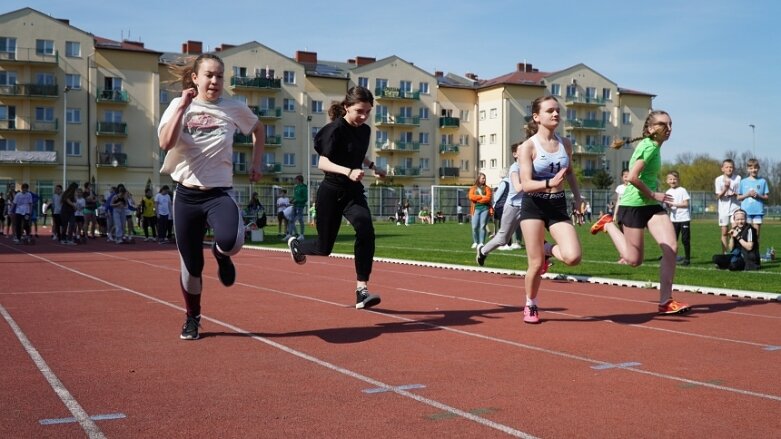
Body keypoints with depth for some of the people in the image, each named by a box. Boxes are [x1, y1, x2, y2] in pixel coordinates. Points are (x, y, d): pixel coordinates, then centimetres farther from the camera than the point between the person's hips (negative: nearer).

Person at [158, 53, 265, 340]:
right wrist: (183, 106, -18)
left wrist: (256, 163, 11)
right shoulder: (179, 105, -1)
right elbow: (166, 143, -17)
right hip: (187, 195, 1)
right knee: (191, 265, 6)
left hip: (220, 192, -1)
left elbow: (258, 129, 19)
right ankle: (192, 319, 32)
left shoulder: (234, 108, 0)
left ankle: (221, 255, 8)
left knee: (232, 242, -32)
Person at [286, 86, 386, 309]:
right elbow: (322, 162, -28)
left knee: (366, 229, -24)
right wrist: (348, 172, -42)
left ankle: (361, 290, -21)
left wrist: (372, 166, 10)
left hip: (353, 192, 5)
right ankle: (295, 244, 45)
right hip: (331, 192, -5)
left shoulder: (365, 130, 3)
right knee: (324, 247, 8)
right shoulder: (336, 129, -17)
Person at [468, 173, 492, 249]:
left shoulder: (487, 188, 10)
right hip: (476, 209, 1)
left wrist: (477, 199, -4)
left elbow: (488, 198, -4)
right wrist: (482, 196, -7)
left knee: (482, 226, -3)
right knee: (474, 227, -4)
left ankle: (481, 243, 1)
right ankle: (475, 242, 10)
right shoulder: (473, 188, 12)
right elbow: (471, 197, -4)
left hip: (485, 208, -1)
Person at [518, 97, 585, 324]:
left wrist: (577, 198, 12)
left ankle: (548, 250, 21)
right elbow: (526, 184, -17)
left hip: (558, 205, 4)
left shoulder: (565, 143, 6)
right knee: (536, 264, -1)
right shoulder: (528, 146, -9)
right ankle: (530, 306, 25)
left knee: (573, 257, -15)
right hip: (534, 205, -4)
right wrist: (549, 183, -34)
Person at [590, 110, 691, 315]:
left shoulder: (652, 146, 12)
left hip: (651, 205, 9)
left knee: (671, 248, -9)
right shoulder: (650, 146, -16)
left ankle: (665, 301, -4)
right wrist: (653, 194, -16)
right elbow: (632, 177, -25)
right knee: (634, 260, 2)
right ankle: (608, 224, 24)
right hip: (633, 204, -8)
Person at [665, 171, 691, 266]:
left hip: (684, 218, -4)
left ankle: (687, 259, 7)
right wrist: (668, 206, -14)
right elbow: (667, 206, 9)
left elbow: (686, 204, -10)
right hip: (674, 219, 4)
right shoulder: (668, 192, 9)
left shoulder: (682, 190, -4)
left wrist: (674, 204, -17)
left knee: (685, 240, 0)